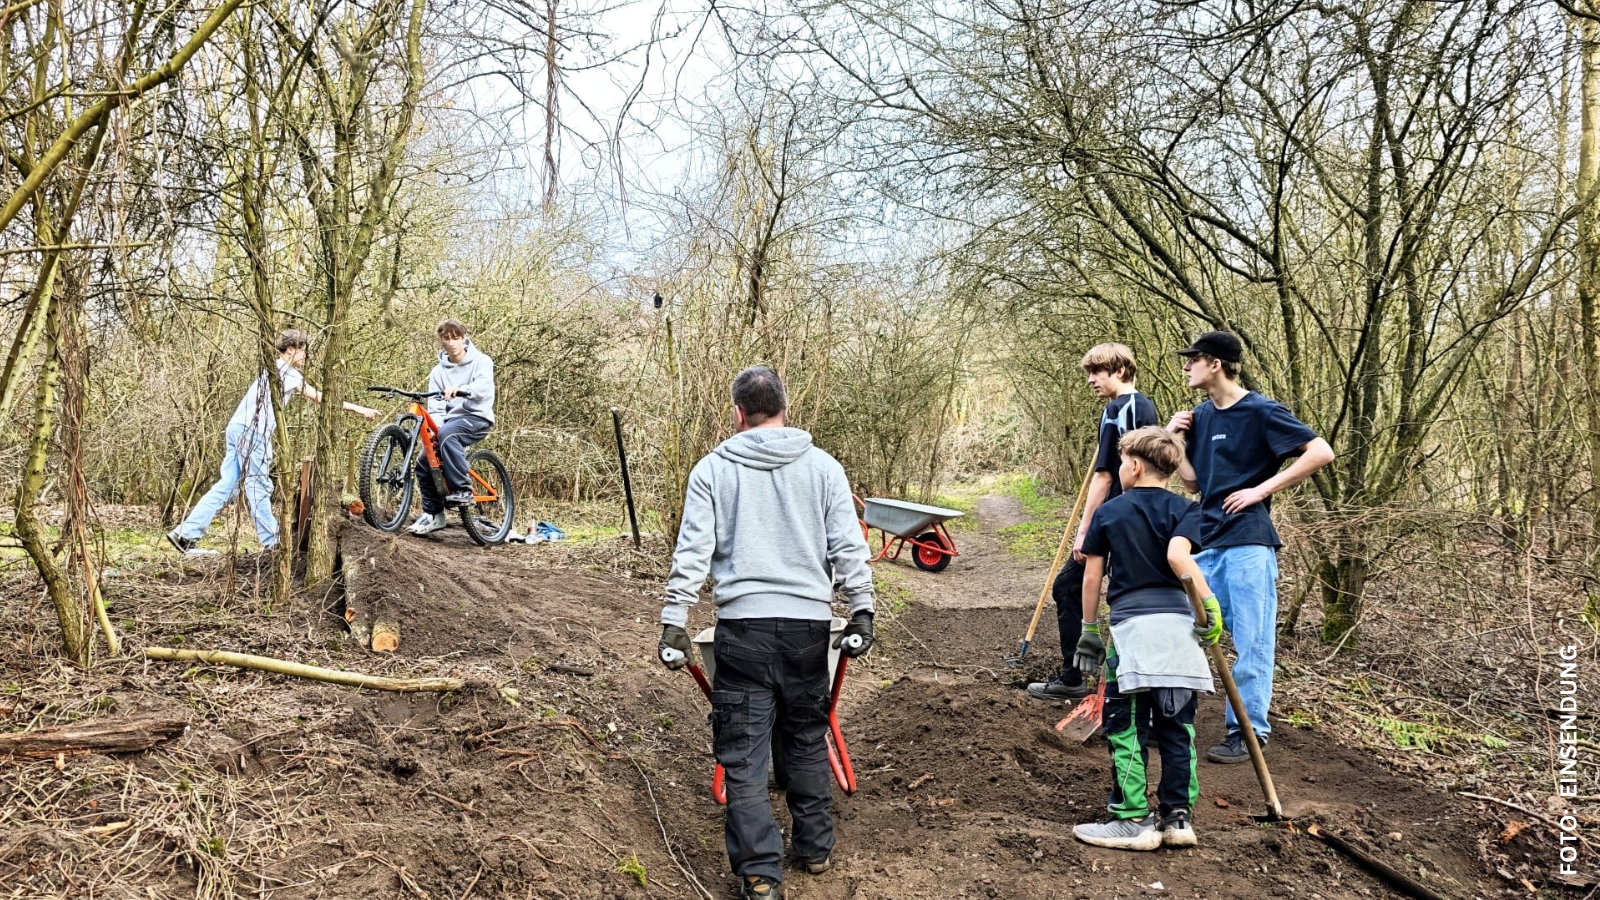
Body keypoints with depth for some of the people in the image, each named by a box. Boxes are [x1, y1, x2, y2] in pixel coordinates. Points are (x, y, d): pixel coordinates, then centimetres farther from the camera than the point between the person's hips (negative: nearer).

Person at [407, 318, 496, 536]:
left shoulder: (481, 361, -4)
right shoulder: (439, 371, 9)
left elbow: (484, 386, -26)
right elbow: (435, 407, 3)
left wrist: (459, 389, -45)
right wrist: (435, 428, -17)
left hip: (476, 418, -6)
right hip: (450, 420, 6)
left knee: (448, 434, -35)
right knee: (424, 461, -8)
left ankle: (463, 490, -30)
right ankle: (433, 514, 6)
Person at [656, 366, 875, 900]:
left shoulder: (713, 469, 2)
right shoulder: (823, 467, 5)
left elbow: (692, 553, -3)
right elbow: (848, 548, 1)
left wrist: (674, 622, 0)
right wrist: (862, 612, 3)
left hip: (742, 624, -2)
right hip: (809, 623, 2)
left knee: (743, 754, 4)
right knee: (807, 740, 19)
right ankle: (815, 847, 29)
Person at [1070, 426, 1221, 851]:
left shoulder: (1108, 512, 8)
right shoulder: (1183, 509, 6)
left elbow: (1091, 576, 8)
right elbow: (1177, 556, -15)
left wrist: (1089, 630, 17)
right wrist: (1210, 605, -11)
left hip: (1131, 626, -2)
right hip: (1178, 625, 2)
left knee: (1126, 728, 3)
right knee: (1176, 727, 10)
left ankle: (1133, 820, 3)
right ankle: (1177, 817, 14)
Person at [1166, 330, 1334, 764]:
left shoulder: (1261, 411, -8)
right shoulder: (1201, 417, 14)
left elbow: (1321, 452, -13)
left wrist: (1261, 489, -14)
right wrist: (1172, 439, 4)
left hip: (1248, 541, -7)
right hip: (1206, 538, 7)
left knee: (1251, 641, 0)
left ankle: (1248, 731, 8)